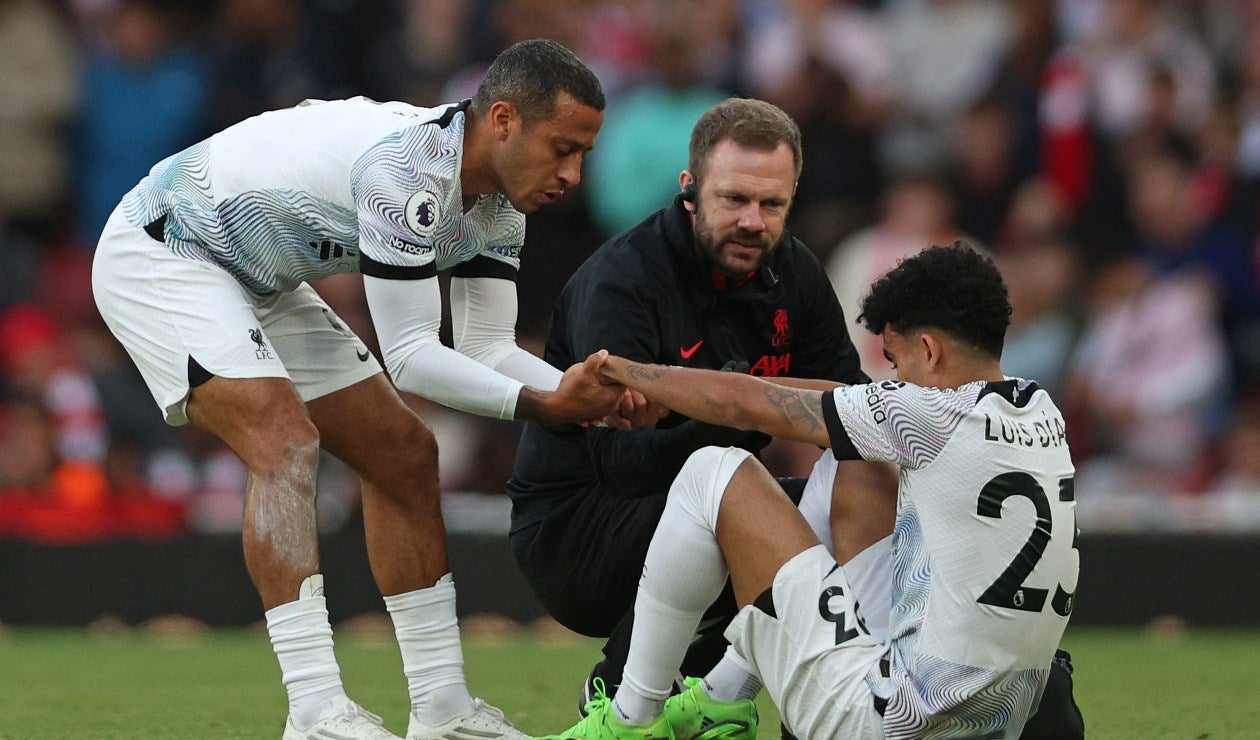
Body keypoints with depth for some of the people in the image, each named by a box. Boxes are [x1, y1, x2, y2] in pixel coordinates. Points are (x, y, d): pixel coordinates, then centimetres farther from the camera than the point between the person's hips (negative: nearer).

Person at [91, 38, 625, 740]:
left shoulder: (500, 201, -5)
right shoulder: (409, 167, -34)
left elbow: (487, 348, -5)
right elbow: (410, 356, -32)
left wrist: (592, 396, -21)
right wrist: (543, 405, -38)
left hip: (257, 281, 10)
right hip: (159, 254, -10)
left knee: (405, 453, 7)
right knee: (287, 439, -28)